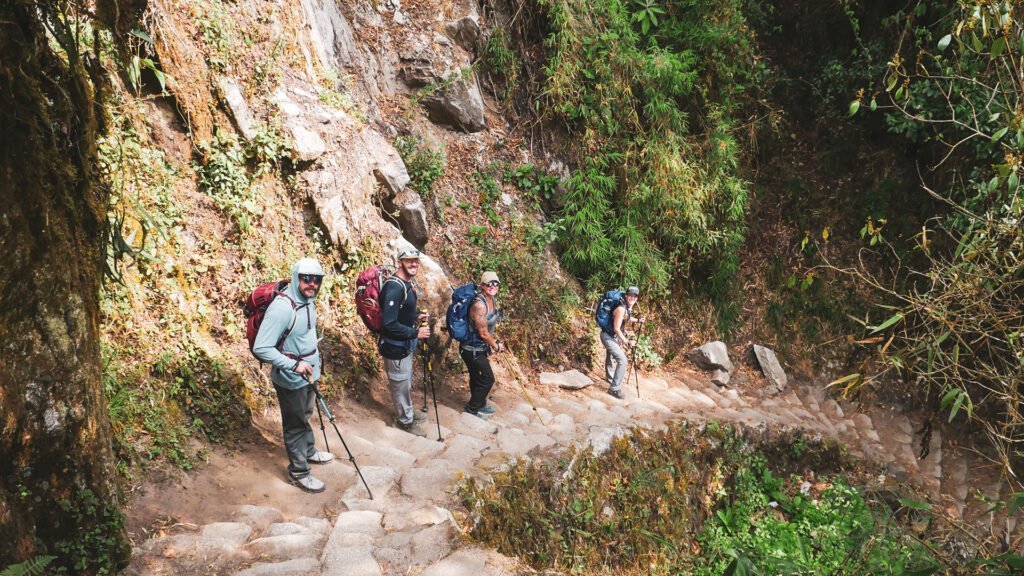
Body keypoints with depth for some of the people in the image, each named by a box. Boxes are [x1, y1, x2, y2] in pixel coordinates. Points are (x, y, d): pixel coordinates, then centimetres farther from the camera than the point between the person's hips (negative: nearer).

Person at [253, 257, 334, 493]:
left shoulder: (308, 300, -1)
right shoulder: (282, 307, -29)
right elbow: (261, 348, -29)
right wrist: (293, 365, -32)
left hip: (309, 373, 8)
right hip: (291, 379, -8)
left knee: (305, 417, 27)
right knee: (295, 425, 7)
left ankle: (309, 452, 48)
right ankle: (298, 472, 23)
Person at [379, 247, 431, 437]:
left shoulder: (409, 283, 3)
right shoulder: (394, 287, -27)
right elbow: (389, 324, -30)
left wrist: (416, 316, 3)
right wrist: (416, 333, -24)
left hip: (406, 344, 9)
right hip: (395, 346, -9)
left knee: (407, 381, 26)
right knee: (401, 383, 9)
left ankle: (408, 411, 45)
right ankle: (406, 420, 26)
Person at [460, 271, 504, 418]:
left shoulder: (493, 299, -1)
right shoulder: (479, 305, -29)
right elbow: (483, 333, -22)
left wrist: (493, 340, 11)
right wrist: (496, 346, -7)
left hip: (479, 348, 8)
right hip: (472, 349, -8)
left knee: (477, 378, 25)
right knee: (487, 379, 4)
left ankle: (480, 404, 45)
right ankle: (472, 408, 23)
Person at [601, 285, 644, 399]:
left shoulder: (629, 307, 0)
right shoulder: (621, 308, -28)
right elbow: (616, 328, -27)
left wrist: (637, 320, 15)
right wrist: (626, 342, -23)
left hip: (612, 336, 10)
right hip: (608, 336, -10)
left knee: (610, 358, 30)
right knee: (622, 361, -17)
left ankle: (611, 379, 53)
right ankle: (614, 388, -11)